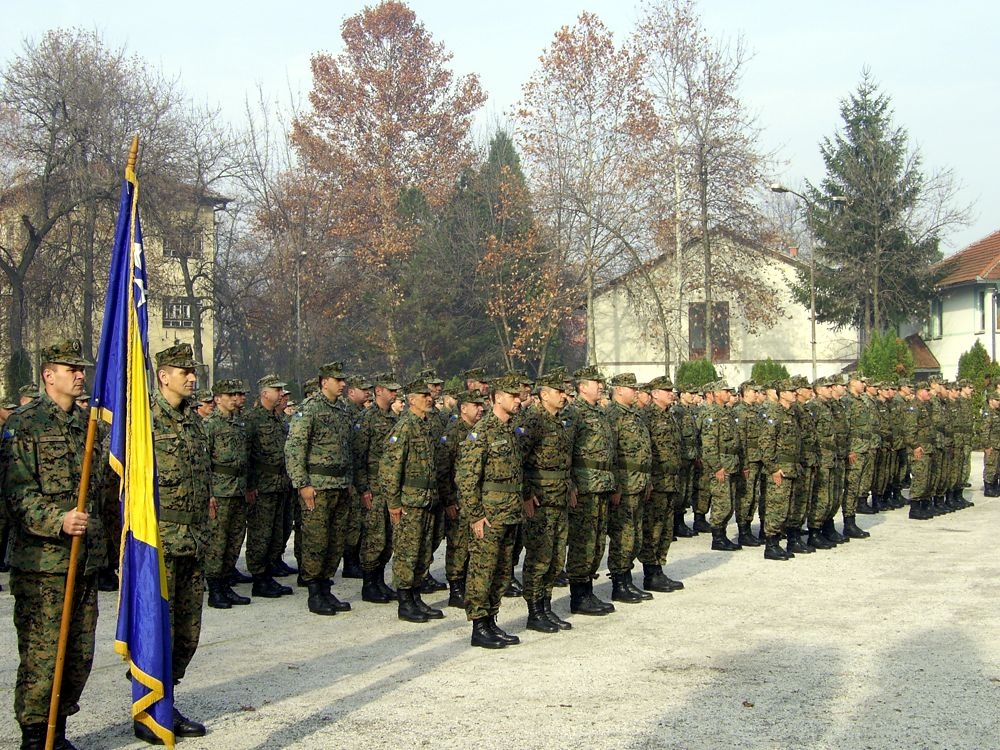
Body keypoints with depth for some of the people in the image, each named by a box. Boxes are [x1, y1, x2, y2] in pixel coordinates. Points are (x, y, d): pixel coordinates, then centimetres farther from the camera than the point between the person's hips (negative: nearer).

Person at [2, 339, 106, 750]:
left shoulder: (87, 423, 16)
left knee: (81, 654, 9)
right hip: (41, 562, -6)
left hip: (86, 560, 7)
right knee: (41, 655, -4)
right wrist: (57, 521, -26)